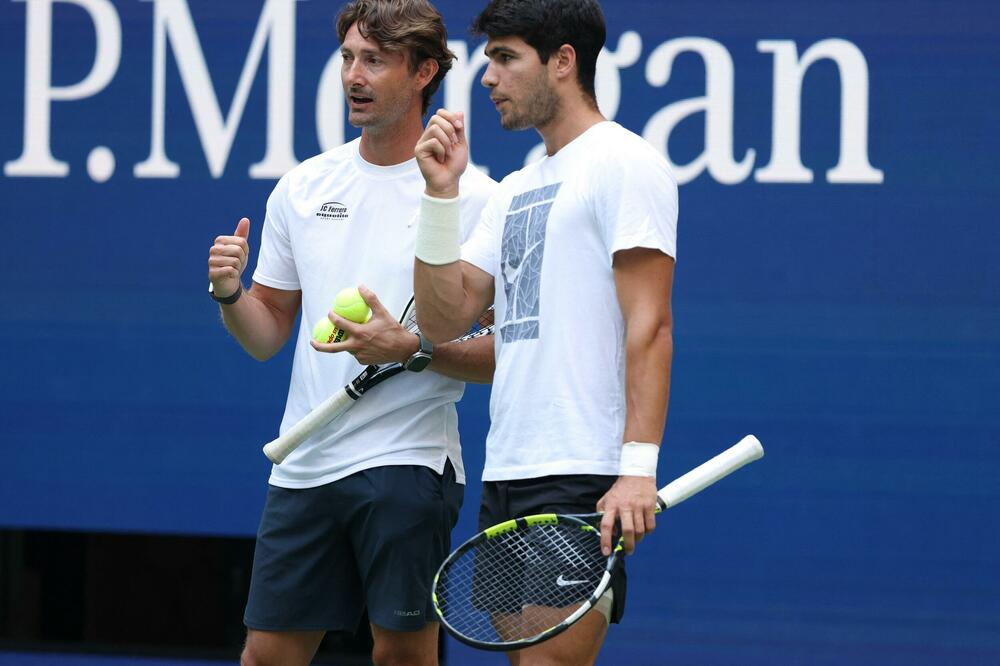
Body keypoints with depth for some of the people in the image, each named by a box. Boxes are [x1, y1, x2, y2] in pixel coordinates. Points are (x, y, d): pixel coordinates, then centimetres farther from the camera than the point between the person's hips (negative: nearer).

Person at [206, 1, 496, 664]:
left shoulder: (471, 195, -4)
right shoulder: (302, 186, 11)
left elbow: (505, 351, -6)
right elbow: (267, 335, 17)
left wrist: (410, 348, -19)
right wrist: (230, 293, -4)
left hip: (407, 461, -5)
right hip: (303, 467, 5)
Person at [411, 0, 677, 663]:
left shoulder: (622, 162, -5)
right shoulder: (515, 190, 22)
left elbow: (649, 326, -13)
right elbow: (444, 319, 17)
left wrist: (638, 466, -22)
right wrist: (442, 191, 7)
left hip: (582, 482, -9)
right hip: (505, 480, 9)